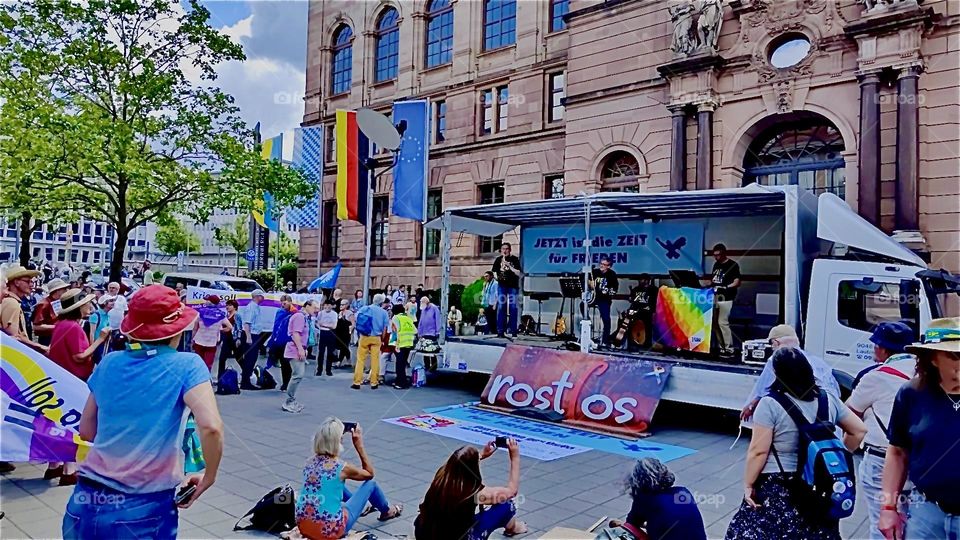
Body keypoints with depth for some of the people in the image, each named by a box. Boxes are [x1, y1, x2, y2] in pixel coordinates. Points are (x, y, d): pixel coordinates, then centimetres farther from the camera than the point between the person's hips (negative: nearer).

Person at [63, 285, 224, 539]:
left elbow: (86, 431, 12)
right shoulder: (186, 365, -11)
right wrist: (209, 477, -8)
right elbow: (211, 427, -23)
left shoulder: (108, 363, 3)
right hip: (144, 509, -4)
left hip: (87, 503, 4)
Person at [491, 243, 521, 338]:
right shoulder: (498, 260, 9)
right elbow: (494, 271, 15)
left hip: (513, 286, -2)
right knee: (501, 308, -1)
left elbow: (518, 273, -5)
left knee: (513, 308, 0)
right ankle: (500, 331, 1)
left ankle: (513, 331, 6)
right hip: (502, 286, 2)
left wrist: (509, 266, -15)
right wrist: (496, 277, -5)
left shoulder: (514, 259, 1)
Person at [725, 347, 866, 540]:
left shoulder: (770, 404, -14)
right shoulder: (829, 400, 3)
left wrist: (748, 485, -6)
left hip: (776, 489, -6)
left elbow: (758, 451, -15)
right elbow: (859, 430, 13)